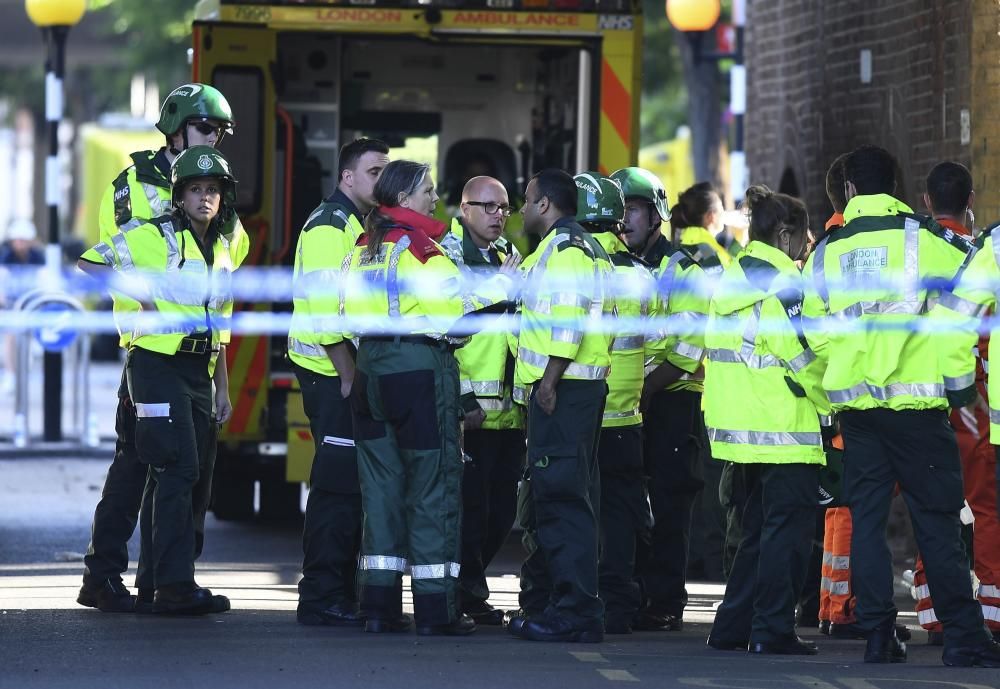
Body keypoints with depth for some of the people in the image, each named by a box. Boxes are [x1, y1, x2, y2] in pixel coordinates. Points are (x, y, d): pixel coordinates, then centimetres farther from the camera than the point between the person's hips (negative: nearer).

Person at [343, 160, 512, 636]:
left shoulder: (364, 248, 12)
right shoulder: (418, 247, -12)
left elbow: (353, 311, 14)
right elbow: (453, 304, -14)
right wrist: (502, 285, -3)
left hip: (371, 368, 7)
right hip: (420, 367, -7)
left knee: (381, 484, 10)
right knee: (433, 487, -2)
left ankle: (379, 605, 8)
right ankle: (435, 609, -2)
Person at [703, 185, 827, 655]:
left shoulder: (732, 279, 15)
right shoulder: (782, 281, -12)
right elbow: (801, 352, -17)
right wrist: (833, 401, -5)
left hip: (738, 422, 9)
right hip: (783, 424, -9)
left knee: (759, 526, 16)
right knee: (788, 526, -4)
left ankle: (734, 626, 16)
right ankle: (772, 629, -7)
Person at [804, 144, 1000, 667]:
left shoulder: (827, 251, 9)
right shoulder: (924, 236, -1)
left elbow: (814, 330, 11)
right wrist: (958, 380, 7)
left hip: (855, 402, 3)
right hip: (916, 399, -3)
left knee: (866, 519, 7)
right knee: (936, 520, -1)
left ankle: (878, 636, 4)